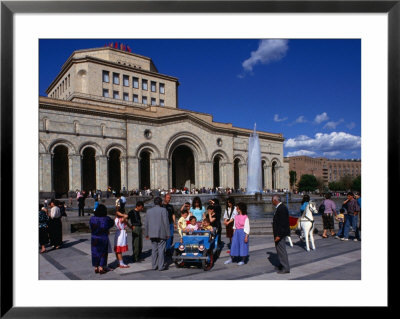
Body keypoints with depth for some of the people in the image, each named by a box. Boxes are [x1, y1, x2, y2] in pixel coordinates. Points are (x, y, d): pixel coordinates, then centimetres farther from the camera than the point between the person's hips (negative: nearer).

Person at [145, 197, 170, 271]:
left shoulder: (149, 211, 8)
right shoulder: (163, 210, -7)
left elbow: (146, 223, 10)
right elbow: (166, 222, -10)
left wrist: (147, 234, 18)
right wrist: (168, 233, -4)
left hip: (152, 234, 4)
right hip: (161, 234, -4)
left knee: (154, 250, 12)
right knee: (161, 250, 1)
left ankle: (154, 266, 15)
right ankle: (161, 266, 3)